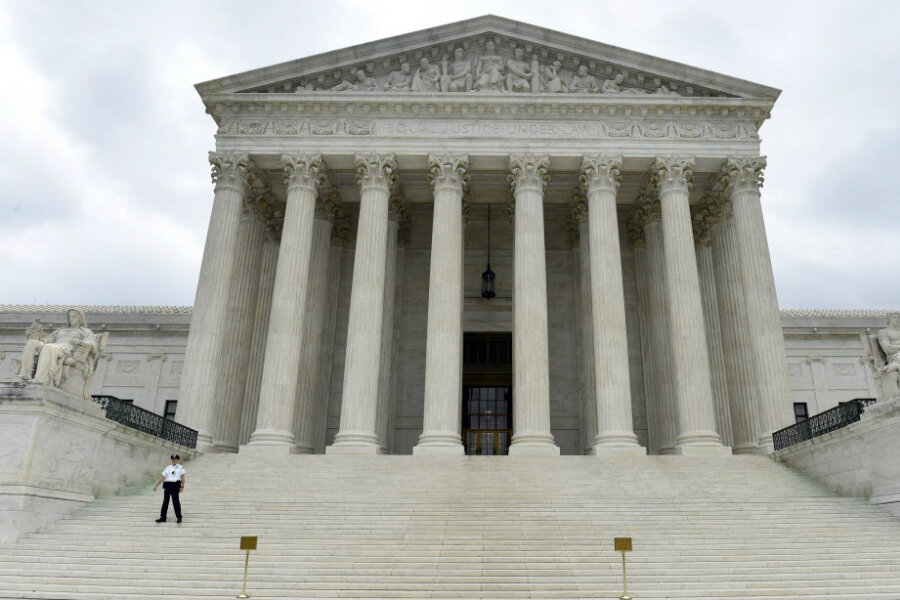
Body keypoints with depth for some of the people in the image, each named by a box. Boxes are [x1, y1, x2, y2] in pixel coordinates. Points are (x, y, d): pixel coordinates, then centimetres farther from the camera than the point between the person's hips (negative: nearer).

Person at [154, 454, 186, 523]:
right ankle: (163, 518, 11)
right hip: (167, 484, 4)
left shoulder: (180, 467, 7)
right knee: (165, 501, 4)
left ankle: (179, 517, -2)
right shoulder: (168, 468, 16)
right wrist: (156, 486, 7)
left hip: (175, 485, -4)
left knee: (175, 501, -9)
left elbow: (182, 478, -1)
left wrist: (182, 487, -11)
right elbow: (162, 478, 14)